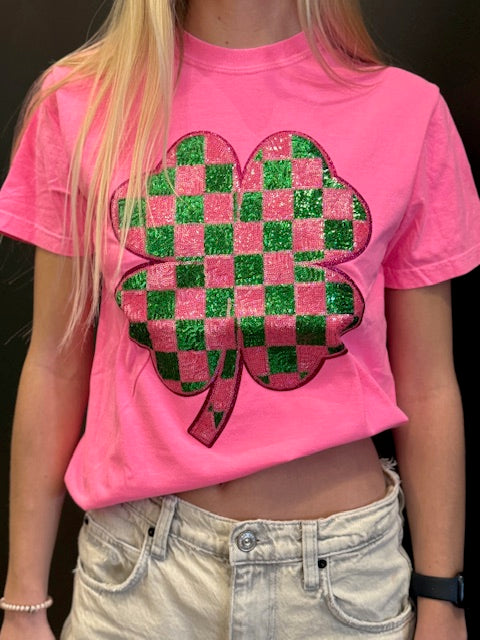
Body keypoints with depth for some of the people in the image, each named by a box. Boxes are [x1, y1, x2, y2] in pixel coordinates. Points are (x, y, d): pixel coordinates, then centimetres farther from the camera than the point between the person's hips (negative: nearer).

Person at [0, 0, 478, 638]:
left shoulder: (409, 110, -5)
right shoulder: (77, 101, -4)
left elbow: (426, 388, -1)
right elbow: (56, 366, 0)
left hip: (346, 564, 1)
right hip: (137, 567, 1)